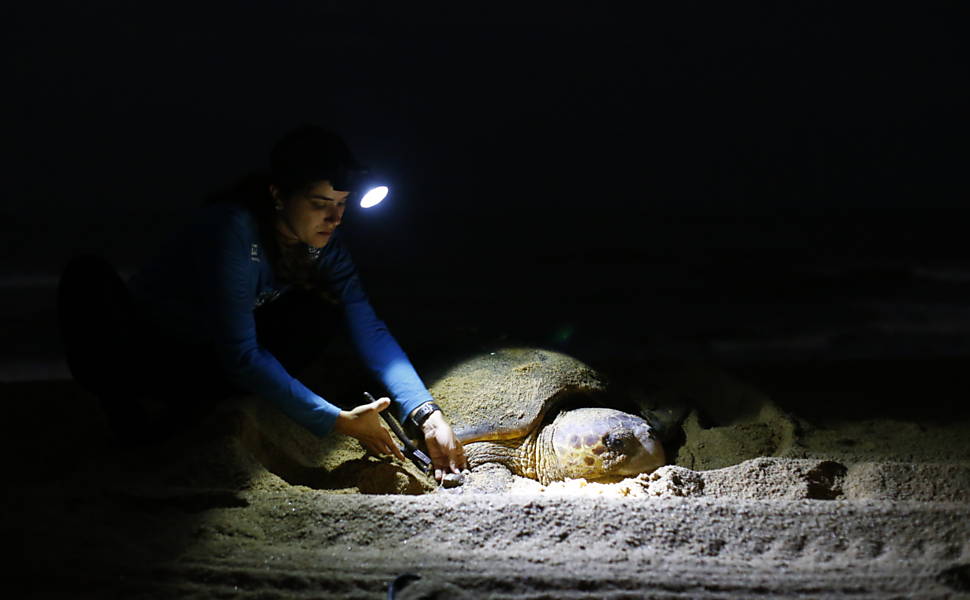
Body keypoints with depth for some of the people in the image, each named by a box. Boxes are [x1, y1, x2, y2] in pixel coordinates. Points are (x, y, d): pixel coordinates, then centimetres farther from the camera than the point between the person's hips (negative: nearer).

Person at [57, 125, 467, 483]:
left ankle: (192, 409, -13)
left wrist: (426, 415, -27)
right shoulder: (232, 230, -32)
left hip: (216, 366, 6)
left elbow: (370, 330, -14)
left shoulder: (323, 241, -12)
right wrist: (336, 422, -32)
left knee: (322, 309, -17)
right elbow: (241, 355, -32)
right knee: (89, 277, -34)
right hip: (148, 351, -6)